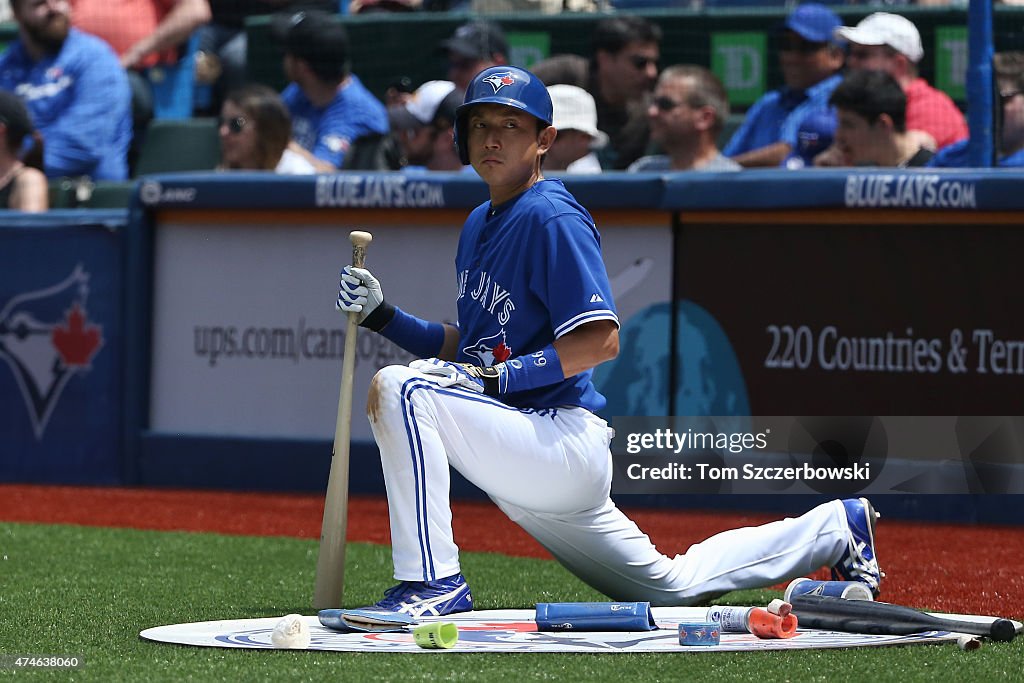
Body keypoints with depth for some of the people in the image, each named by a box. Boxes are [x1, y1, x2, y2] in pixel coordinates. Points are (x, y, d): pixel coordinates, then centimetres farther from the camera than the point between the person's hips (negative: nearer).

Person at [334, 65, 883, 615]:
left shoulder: (552, 219, -13)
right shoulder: (479, 223, 16)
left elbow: (601, 342, -20)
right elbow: (468, 345, 21)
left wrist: (495, 377, -25)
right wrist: (383, 316, 8)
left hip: (563, 441, -10)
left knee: (399, 389, -24)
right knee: (671, 586, 19)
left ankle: (435, 582, -25)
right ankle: (833, 529, 31)